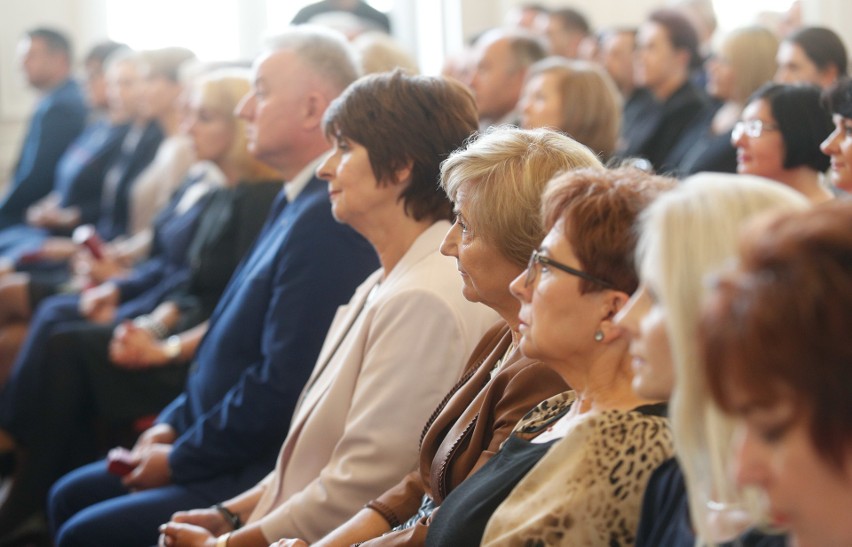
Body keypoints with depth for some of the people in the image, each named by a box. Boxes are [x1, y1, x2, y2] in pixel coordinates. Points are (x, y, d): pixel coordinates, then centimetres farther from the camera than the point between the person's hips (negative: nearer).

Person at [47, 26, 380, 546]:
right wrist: (174, 423, 8)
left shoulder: (327, 222, -22)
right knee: (70, 497, 13)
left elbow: (281, 385, -24)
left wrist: (180, 459, -13)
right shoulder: (297, 203, 12)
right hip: (234, 451, 10)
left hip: (270, 472, -10)